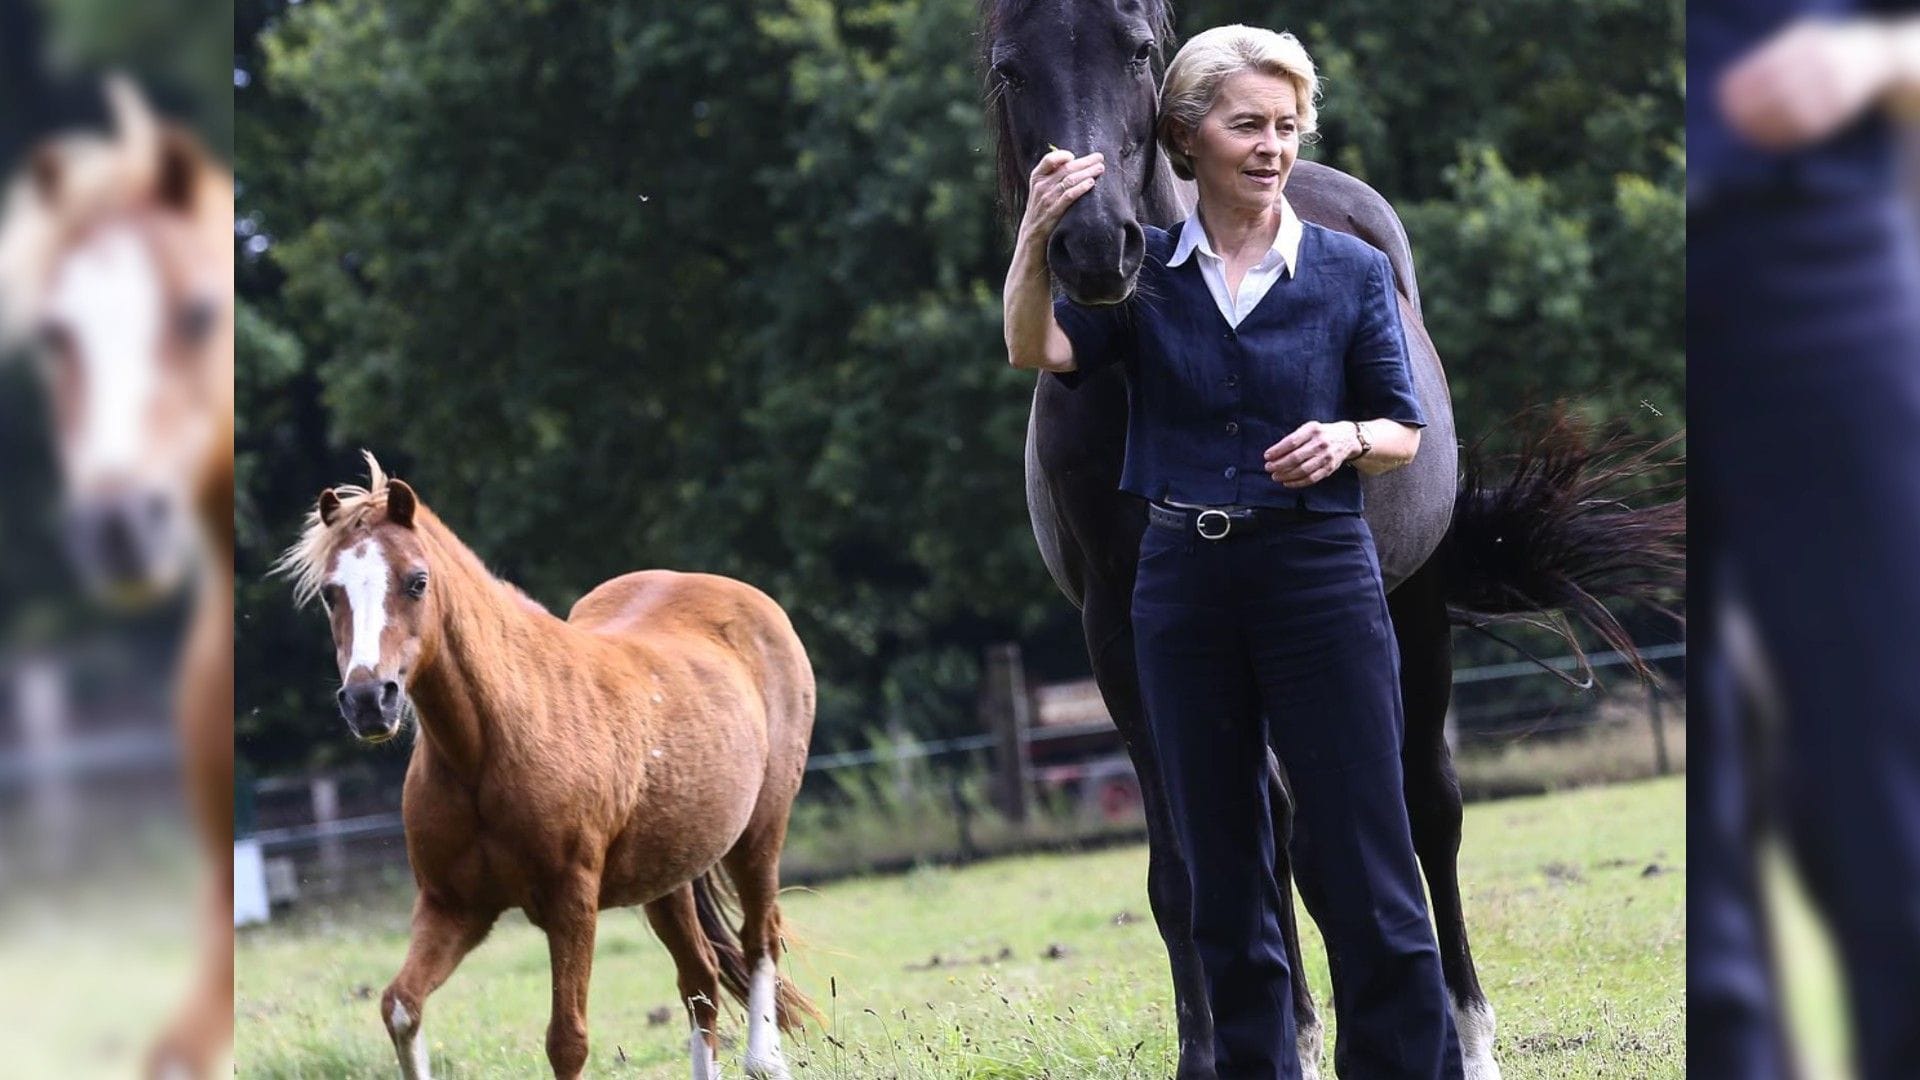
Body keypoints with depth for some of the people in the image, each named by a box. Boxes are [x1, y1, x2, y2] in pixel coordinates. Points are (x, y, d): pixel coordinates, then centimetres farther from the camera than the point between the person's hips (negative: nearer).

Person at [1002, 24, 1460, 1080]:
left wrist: (1347, 438, -17)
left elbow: (1405, 432, 5)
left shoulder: (1352, 270, 0)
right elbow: (1039, 353, -14)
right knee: (1221, 865, 9)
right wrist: (1035, 239, -32)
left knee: (1361, 858, -6)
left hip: (1319, 576, -2)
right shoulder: (1141, 268, 3)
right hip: (1185, 582, 2)